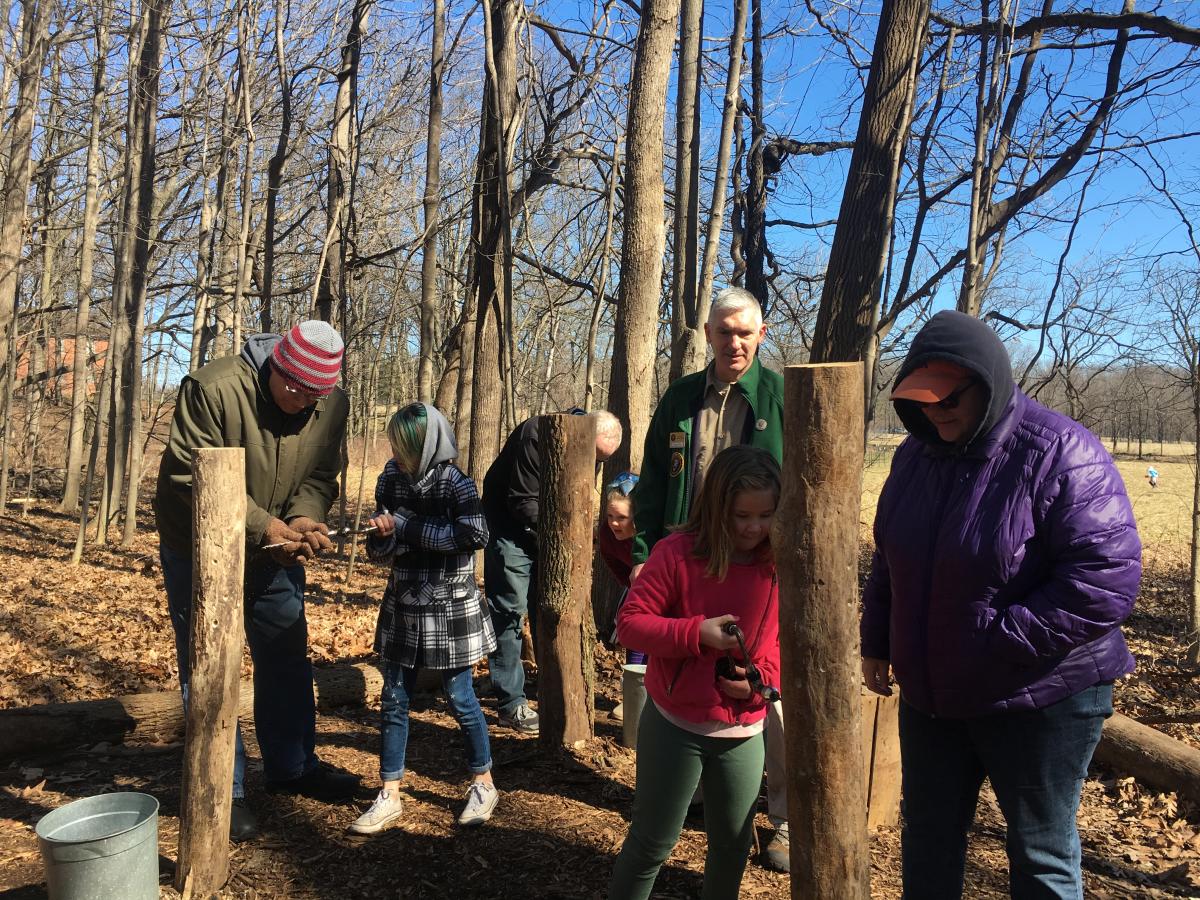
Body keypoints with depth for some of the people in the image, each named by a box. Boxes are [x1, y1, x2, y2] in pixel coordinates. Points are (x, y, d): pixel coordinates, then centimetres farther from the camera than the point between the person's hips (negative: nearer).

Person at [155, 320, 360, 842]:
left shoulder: (331, 406, -10)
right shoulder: (213, 388, -26)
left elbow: (319, 478, -5)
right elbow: (190, 479, -26)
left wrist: (306, 518, -27)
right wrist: (263, 525, -33)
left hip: (276, 554, 5)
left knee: (287, 660, 13)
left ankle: (293, 767, 31)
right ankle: (224, 791, 15)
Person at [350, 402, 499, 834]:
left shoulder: (454, 484, -14)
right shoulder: (392, 479, 1)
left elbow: (475, 534, -29)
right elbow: (380, 549, 8)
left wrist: (407, 526, -24)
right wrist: (382, 534, -17)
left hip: (450, 608, -5)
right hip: (403, 607, 5)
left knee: (460, 698, 6)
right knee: (393, 700, 9)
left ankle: (483, 784, 27)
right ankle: (389, 796, 23)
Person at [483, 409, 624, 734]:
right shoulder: (536, 434, -27)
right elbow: (522, 501, -25)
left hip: (547, 532, 7)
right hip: (510, 526, -7)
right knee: (510, 611, -7)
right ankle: (512, 703, -2)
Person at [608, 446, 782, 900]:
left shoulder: (781, 565, -4)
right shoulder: (677, 553, -15)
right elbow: (630, 623, -16)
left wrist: (764, 676, -14)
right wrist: (695, 633, -27)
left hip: (744, 733, 4)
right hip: (675, 726, -3)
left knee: (733, 844, 20)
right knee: (652, 842, 11)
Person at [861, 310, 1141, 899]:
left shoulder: (1059, 452, -19)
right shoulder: (916, 453, 3)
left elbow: (1107, 578, -25)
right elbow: (890, 558, 14)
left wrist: (999, 642, -24)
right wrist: (876, 644, 12)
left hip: (1040, 698, -6)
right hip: (929, 693, 6)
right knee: (927, 835, 20)